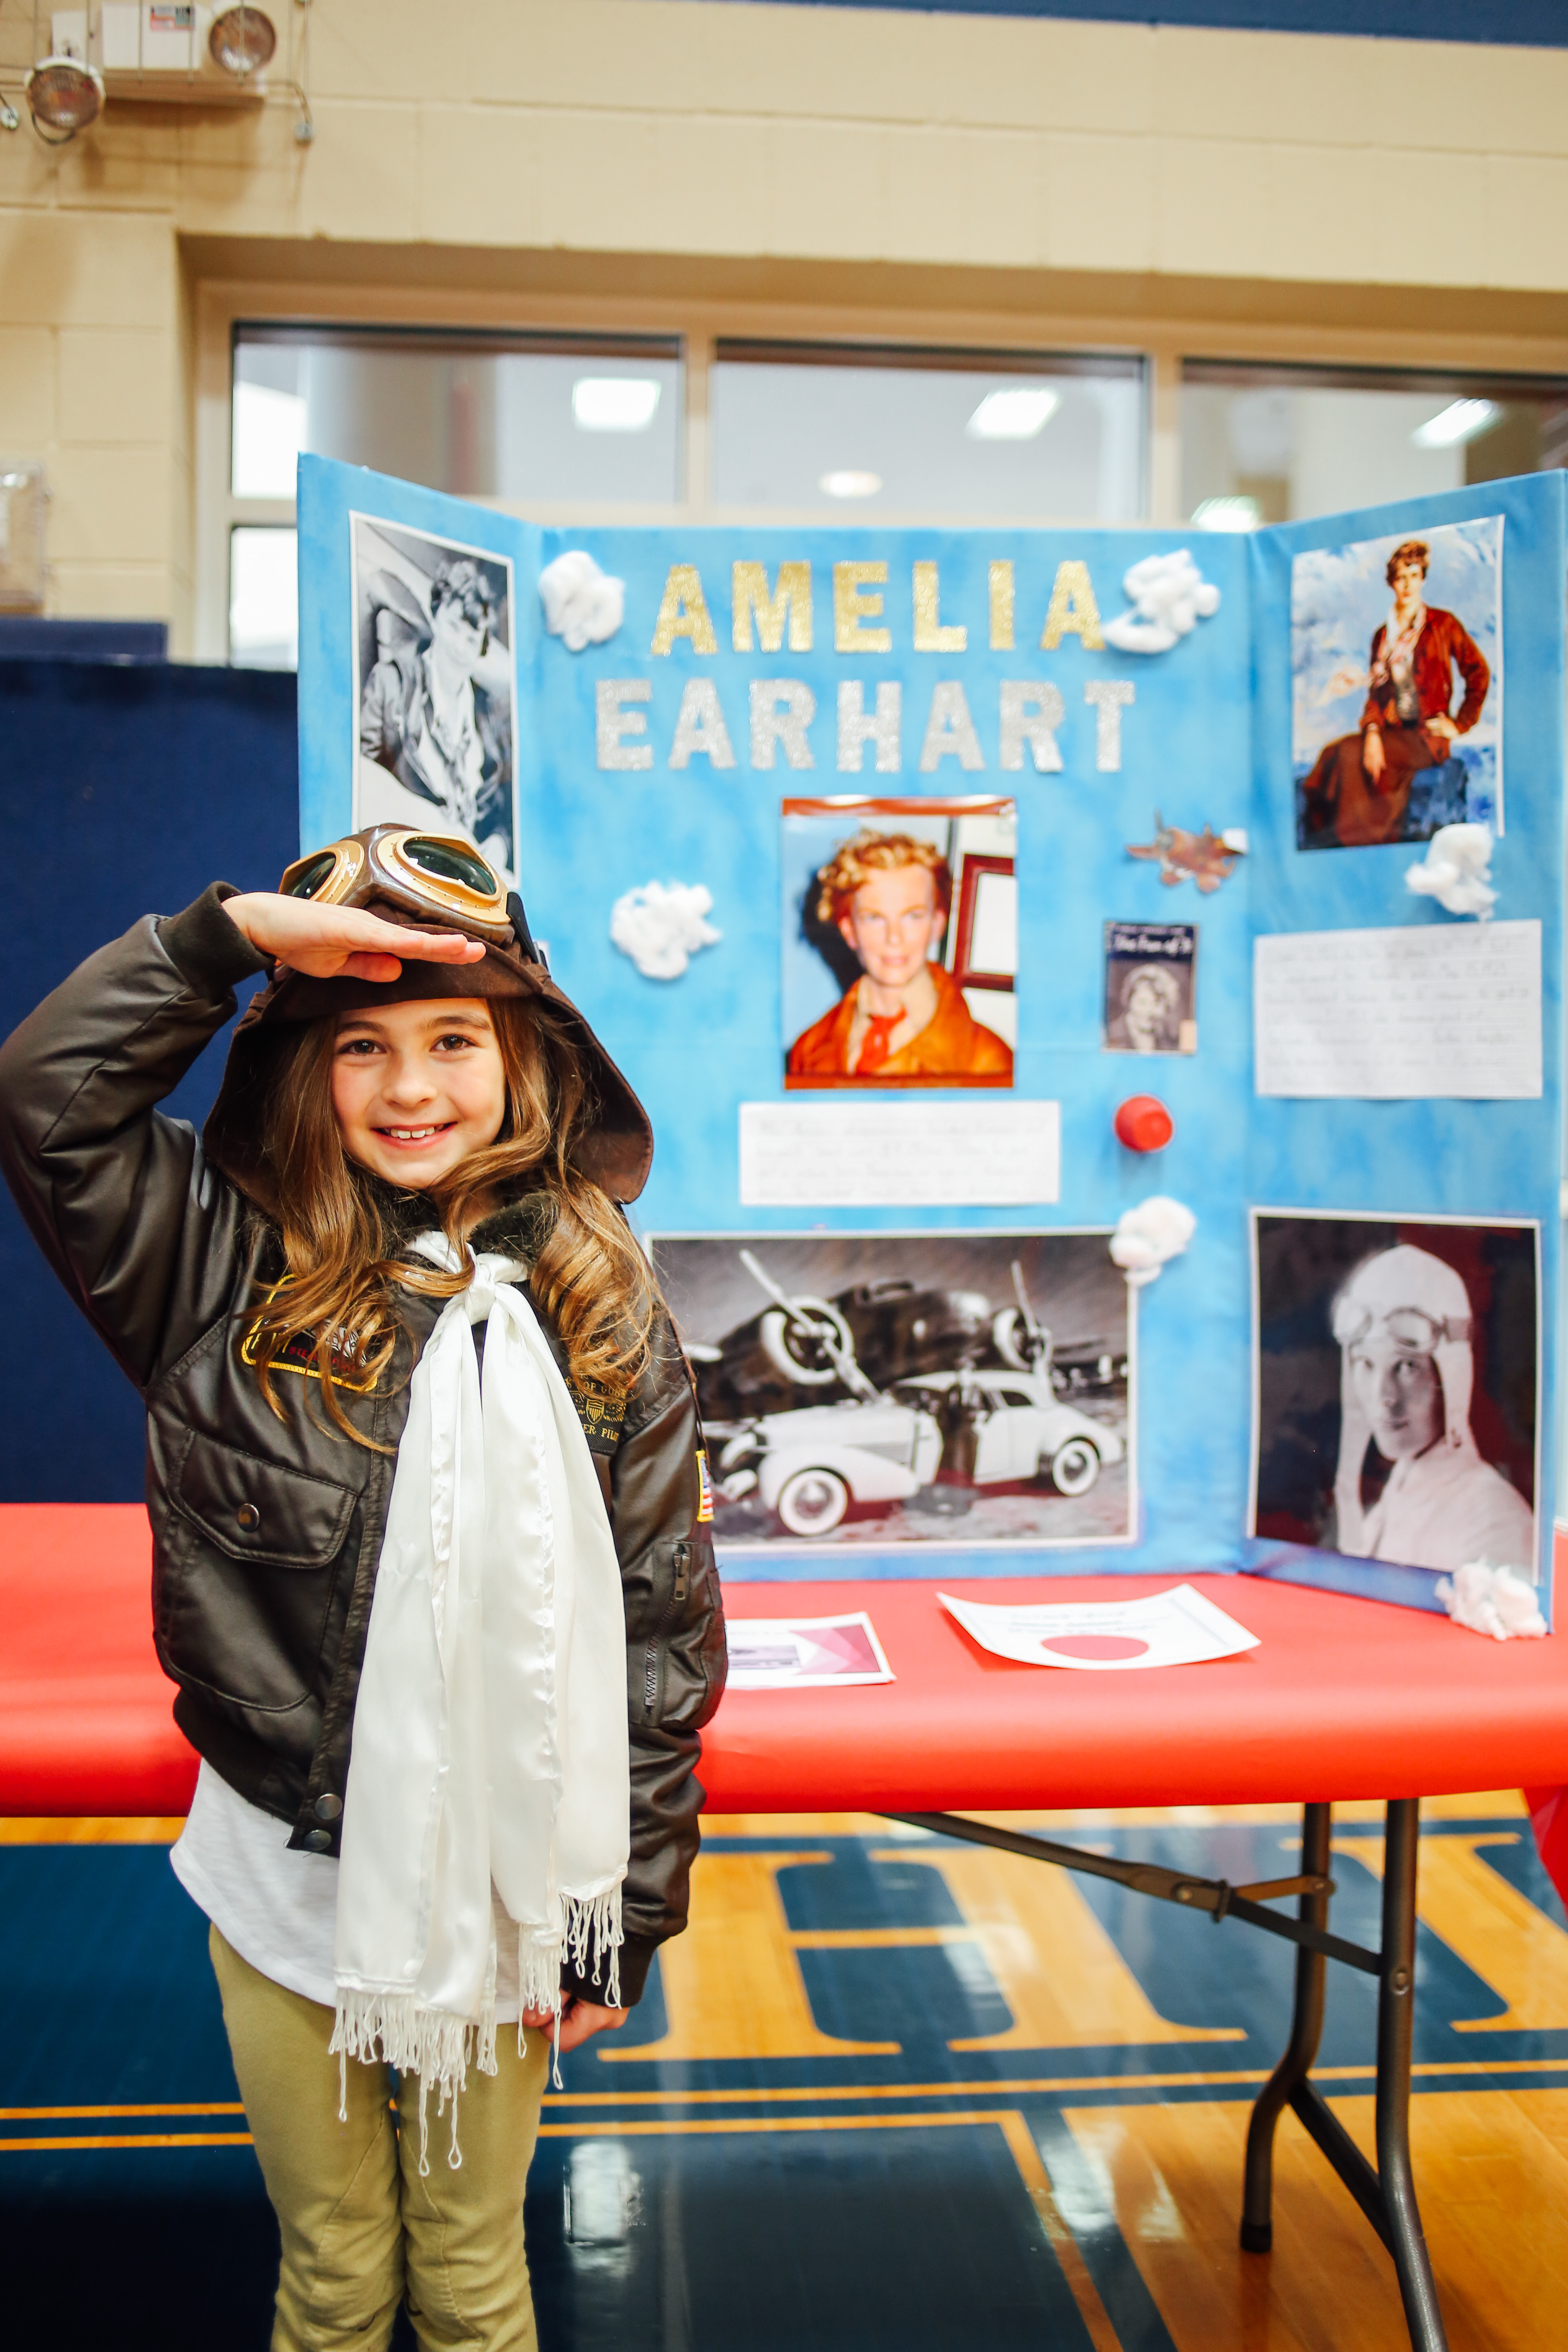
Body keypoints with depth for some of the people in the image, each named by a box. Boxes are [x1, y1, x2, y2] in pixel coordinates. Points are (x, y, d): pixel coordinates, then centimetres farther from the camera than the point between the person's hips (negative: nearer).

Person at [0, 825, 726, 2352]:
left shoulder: (600, 1310, -7)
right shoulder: (235, 1276, -6)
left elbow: (664, 1630, -4)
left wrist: (626, 1913, -3)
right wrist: (234, 931, -23)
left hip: (494, 1878, 0)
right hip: (281, 1875, 1)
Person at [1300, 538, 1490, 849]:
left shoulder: (1444, 625, 3)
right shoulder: (1382, 636, 16)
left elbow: (1479, 674, 5)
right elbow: (1376, 692, 8)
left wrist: (1460, 724, -1)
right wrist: (1372, 733, -10)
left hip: (1428, 738, -5)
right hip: (1393, 730, 5)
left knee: (1350, 753, -29)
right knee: (1333, 752, -25)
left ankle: (1358, 839, -21)